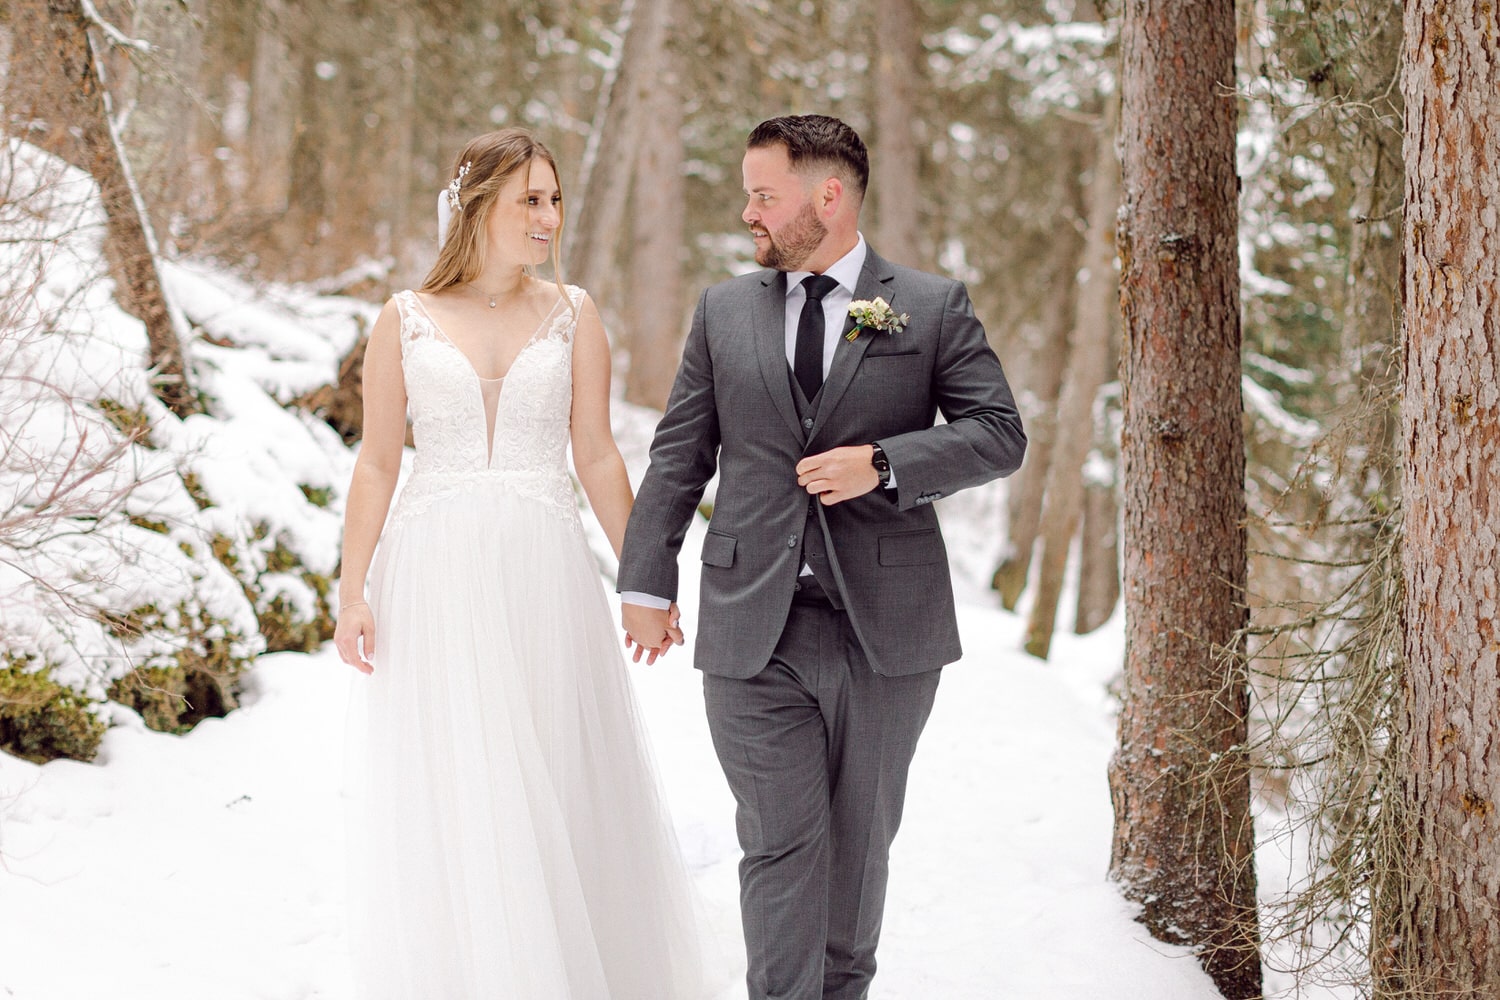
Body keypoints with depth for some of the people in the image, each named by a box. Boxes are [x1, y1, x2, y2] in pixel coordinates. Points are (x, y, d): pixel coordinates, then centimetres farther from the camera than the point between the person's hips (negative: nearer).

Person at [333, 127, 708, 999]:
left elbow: (598, 457, 5)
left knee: (555, 784, 5)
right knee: (443, 791, 3)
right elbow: (377, 463, 2)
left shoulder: (572, 314, 5)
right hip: (436, 577, -1)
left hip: (542, 574, 1)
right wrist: (352, 591, -4)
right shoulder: (406, 321, 2)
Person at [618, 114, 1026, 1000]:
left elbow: (1001, 435, -2)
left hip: (885, 627, 0)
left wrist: (883, 462, -16)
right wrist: (648, 581, 4)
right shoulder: (723, 312, 9)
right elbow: (680, 455, 10)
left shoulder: (933, 307, 2)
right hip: (753, 632, 1)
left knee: (860, 839, 13)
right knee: (782, 844, -3)